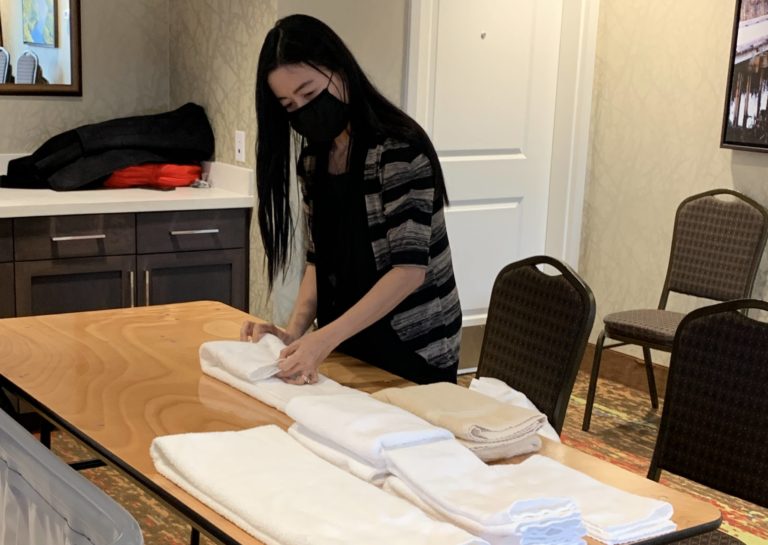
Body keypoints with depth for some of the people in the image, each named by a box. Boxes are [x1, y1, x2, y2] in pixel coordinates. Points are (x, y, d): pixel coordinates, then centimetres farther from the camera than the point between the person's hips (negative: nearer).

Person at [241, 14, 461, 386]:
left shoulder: (400, 148, -19)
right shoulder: (313, 160, 5)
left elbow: (410, 268, -23)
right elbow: (320, 259, 7)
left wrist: (325, 337, -28)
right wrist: (294, 331, -10)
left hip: (415, 350, -6)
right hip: (350, 345, 6)